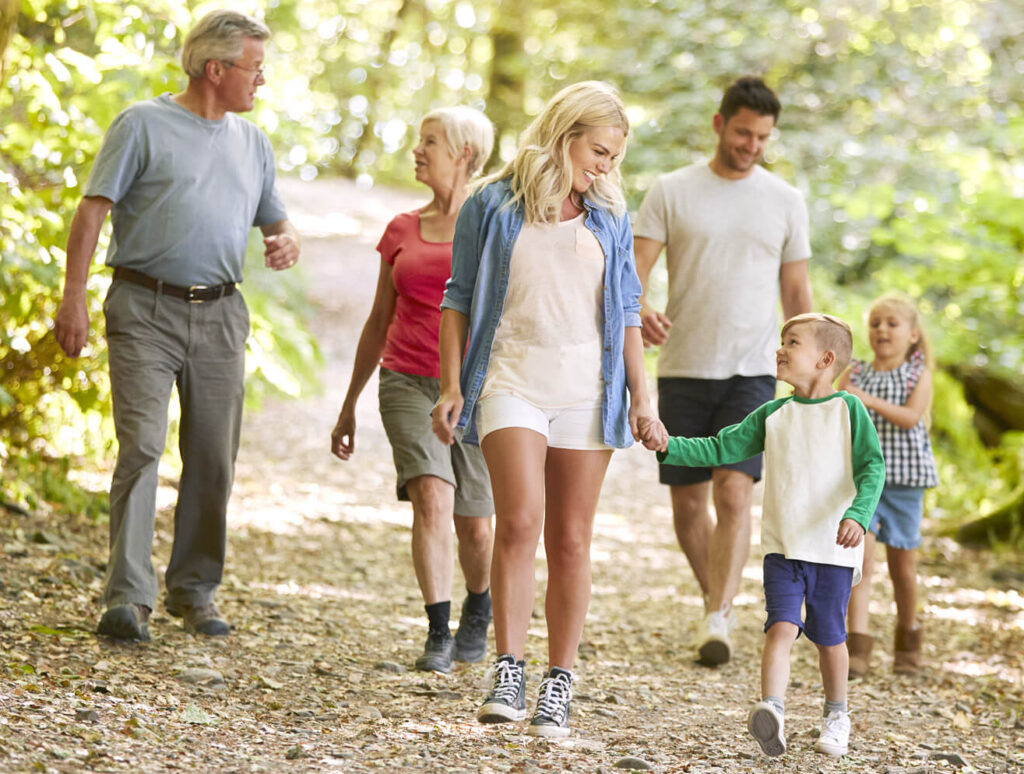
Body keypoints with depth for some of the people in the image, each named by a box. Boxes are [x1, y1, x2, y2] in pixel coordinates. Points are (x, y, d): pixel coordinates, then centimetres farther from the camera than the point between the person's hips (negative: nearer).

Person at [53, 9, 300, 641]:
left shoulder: (252, 143, 16)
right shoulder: (143, 125, 0)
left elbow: (276, 219, 22)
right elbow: (93, 210, -4)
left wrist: (288, 243, -3)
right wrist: (74, 296, -13)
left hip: (220, 316, 5)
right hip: (145, 310, -5)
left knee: (214, 460, 5)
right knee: (142, 446, -13)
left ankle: (195, 590, 18)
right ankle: (128, 597, -14)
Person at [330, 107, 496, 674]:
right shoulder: (402, 230, 12)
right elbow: (379, 322, 19)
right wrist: (348, 406, 20)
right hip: (408, 382, 2)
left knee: (476, 526, 3)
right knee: (432, 495, -21)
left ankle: (478, 613, 33)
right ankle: (438, 634, -17)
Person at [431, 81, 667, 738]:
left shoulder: (609, 218, 12)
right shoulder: (493, 206, 4)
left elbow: (627, 313, 15)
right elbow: (460, 300, 6)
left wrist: (640, 398, 9)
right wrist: (451, 387, 0)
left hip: (588, 389, 3)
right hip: (510, 382, -2)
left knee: (570, 539, 3)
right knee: (519, 522, -18)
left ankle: (559, 684, 8)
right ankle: (509, 672, -14)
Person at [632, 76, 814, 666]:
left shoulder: (786, 201, 7)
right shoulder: (671, 192, 2)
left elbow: (797, 293, 13)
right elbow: (633, 272, -5)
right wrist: (640, 311, -28)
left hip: (752, 371, -1)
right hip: (683, 368, 1)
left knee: (734, 494, -15)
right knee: (687, 503, 7)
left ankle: (719, 621, -17)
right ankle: (716, 597, 29)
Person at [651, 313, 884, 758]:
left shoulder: (848, 409, -2)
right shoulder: (773, 415, 9)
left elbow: (871, 468, -8)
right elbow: (721, 449, 9)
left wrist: (858, 514, -24)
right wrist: (670, 448, -4)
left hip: (833, 549, -2)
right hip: (782, 547, 2)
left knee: (829, 635, 8)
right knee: (782, 626, -14)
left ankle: (836, 715, 28)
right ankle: (771, 712, -28)